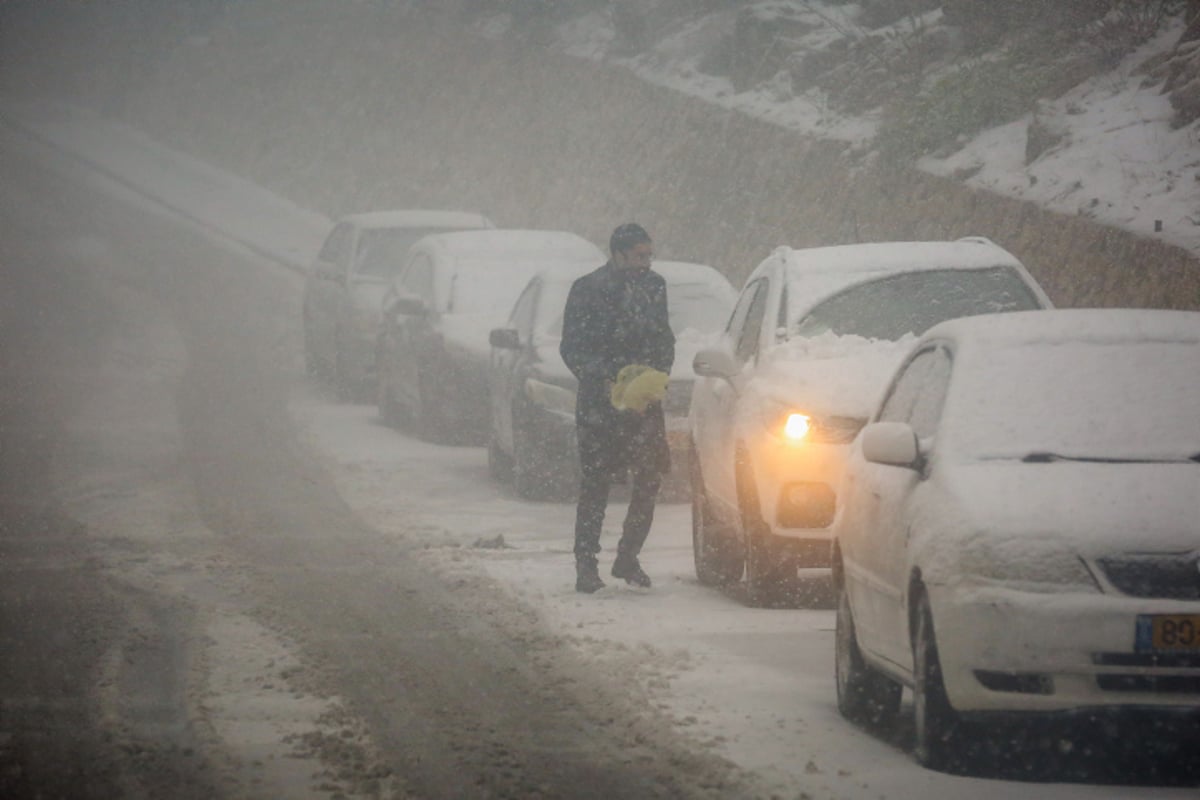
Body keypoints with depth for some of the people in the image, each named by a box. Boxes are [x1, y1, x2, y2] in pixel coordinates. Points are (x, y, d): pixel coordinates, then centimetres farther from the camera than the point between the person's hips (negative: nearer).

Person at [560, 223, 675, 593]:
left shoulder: (654, 286, 9)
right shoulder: (588, 290, -6)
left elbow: (664, 339, 16)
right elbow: (572, 349, -6)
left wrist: (659, 374, -2)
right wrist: (605, 381, -18)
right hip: (599, 404, -5)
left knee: (649, 480, 1)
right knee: (595, 485, -2)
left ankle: (627, 558, 15)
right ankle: (586, 565, 4)